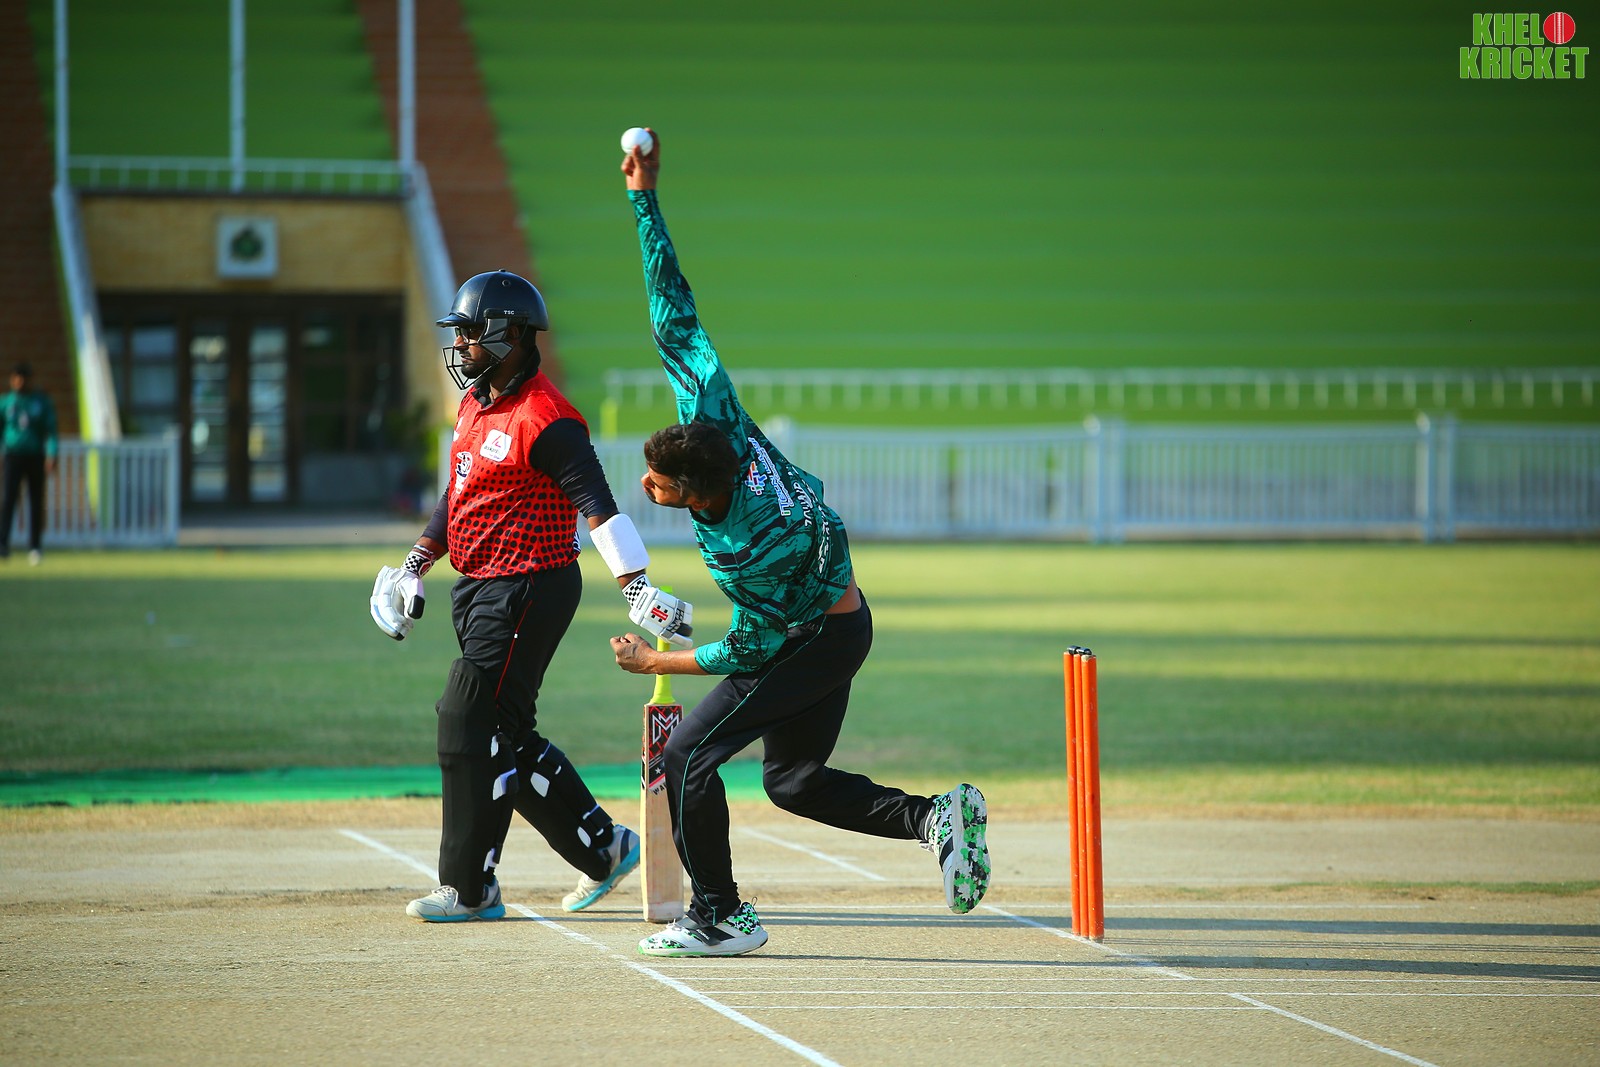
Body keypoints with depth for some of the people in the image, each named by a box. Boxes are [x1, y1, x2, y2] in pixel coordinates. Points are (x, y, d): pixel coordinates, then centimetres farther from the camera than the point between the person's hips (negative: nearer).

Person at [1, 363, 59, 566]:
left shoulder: (42, 402, 3)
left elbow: (50, 431, -1)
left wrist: (51, 456, -12)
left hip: (36, 457, 1)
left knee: (36, 502, 4)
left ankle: (35, 547, 14)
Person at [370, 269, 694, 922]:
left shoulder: (545, 420, -17)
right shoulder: (475, 404, 14)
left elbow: (596, 503, -24)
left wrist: (637, 589, -31)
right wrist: (416, 566, 21)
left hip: (528, 591, -10)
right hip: (477, 591, 10)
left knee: (470, 727, -9)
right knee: (504, 735, 12)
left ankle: (470, 890, -1)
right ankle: (602, 848, 23)